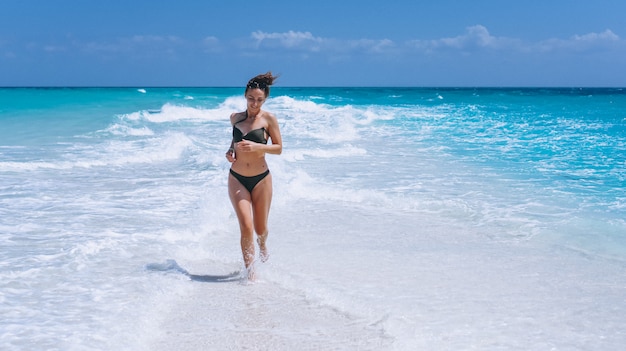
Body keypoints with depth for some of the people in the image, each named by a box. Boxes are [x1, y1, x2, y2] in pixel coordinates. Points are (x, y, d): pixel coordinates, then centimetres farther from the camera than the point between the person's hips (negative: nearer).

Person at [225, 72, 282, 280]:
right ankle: (250, 274, -2)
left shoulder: (268, 119, -6)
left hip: (261, 179, -1)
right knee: (246, 226, -12)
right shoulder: (235, 118, 4)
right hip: (237, 179, 1)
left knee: (260, 229, 10)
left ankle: (262, 244, 48)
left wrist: (256, 146, -21)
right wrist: (231, 150, 1)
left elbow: (278, 148, -5)